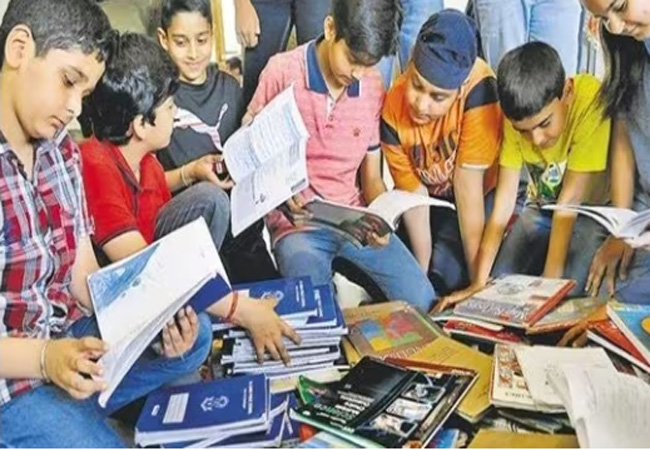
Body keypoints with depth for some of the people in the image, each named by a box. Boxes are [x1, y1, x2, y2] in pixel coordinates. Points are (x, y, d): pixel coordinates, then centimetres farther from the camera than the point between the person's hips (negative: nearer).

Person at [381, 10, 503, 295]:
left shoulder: (478, 88, -36)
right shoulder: (392, 112, -26)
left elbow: (467, 186, -33)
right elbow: (414, 196, -18)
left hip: (484, 195, -3)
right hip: (434, 199, 3)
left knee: (446, 273, -21)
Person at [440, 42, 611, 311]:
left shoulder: (591, 102, -30)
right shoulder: (517, 115, -18)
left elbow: (571, 199, -29)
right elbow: (504, 198, -19)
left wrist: (550, 279, -30)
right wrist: (480, 281, -25)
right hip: (542, 208, 4)